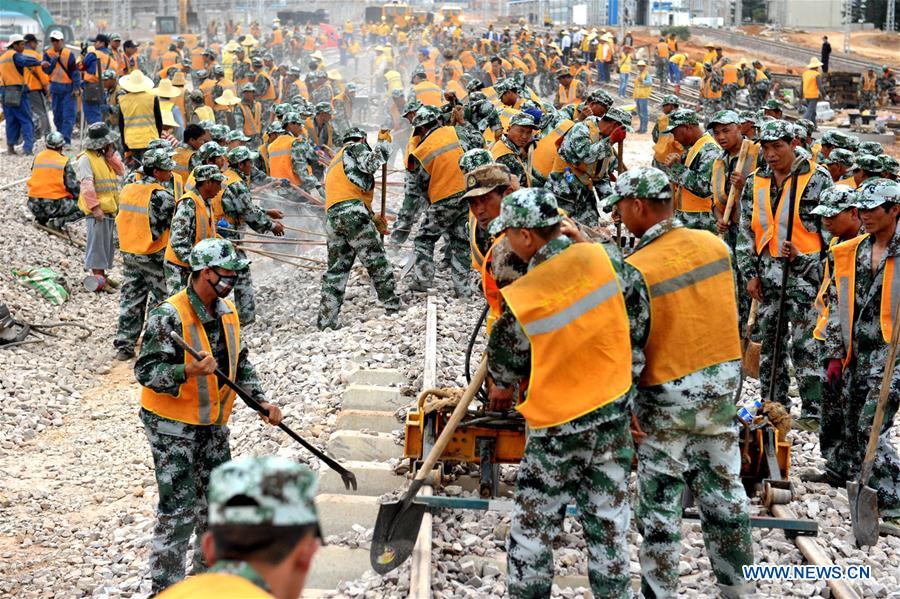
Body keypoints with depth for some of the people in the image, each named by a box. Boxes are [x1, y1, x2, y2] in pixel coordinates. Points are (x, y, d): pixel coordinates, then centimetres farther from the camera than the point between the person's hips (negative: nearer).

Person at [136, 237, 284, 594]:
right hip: (172, 426, -8)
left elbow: (240, 363, 16)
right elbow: (146, 371, -22)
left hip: (212, 424, 8)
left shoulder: (227, 311, 5)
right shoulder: (168, 316, -20)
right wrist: (188, 371, -38)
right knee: (179, 509, -8)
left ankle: (208, 572, 32)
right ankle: (164, 587, 4)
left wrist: (261, 402, 5)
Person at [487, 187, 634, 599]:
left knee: (532, 527, 12)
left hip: (558, 430, -4)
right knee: (608, 524, 15)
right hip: (614, 414, 5)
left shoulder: (523, 301, -21)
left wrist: (502, 388, 19)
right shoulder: (598, 258, -11)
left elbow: (505, 363, -4)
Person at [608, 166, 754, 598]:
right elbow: (727, 313, 7)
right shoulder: (715, 245, -3)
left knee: (661, 502, 8)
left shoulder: (636, 270, -21)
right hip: (722, 387, 6)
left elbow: (630, 350, -18)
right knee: (723, 486, 16)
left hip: (666, 399, -6)